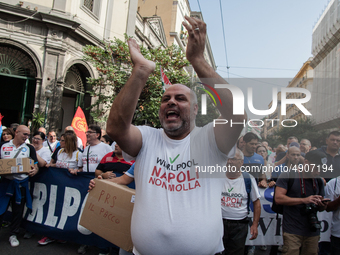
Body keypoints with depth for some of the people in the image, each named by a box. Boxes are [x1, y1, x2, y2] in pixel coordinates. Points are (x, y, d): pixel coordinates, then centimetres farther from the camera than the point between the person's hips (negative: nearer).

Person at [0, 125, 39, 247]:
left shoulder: (29, 148, 4)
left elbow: (36, 166, 2)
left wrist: (34, 171, -20)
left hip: (21, 183, 1)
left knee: (18, 211, 10)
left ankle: (13, 235, 27)